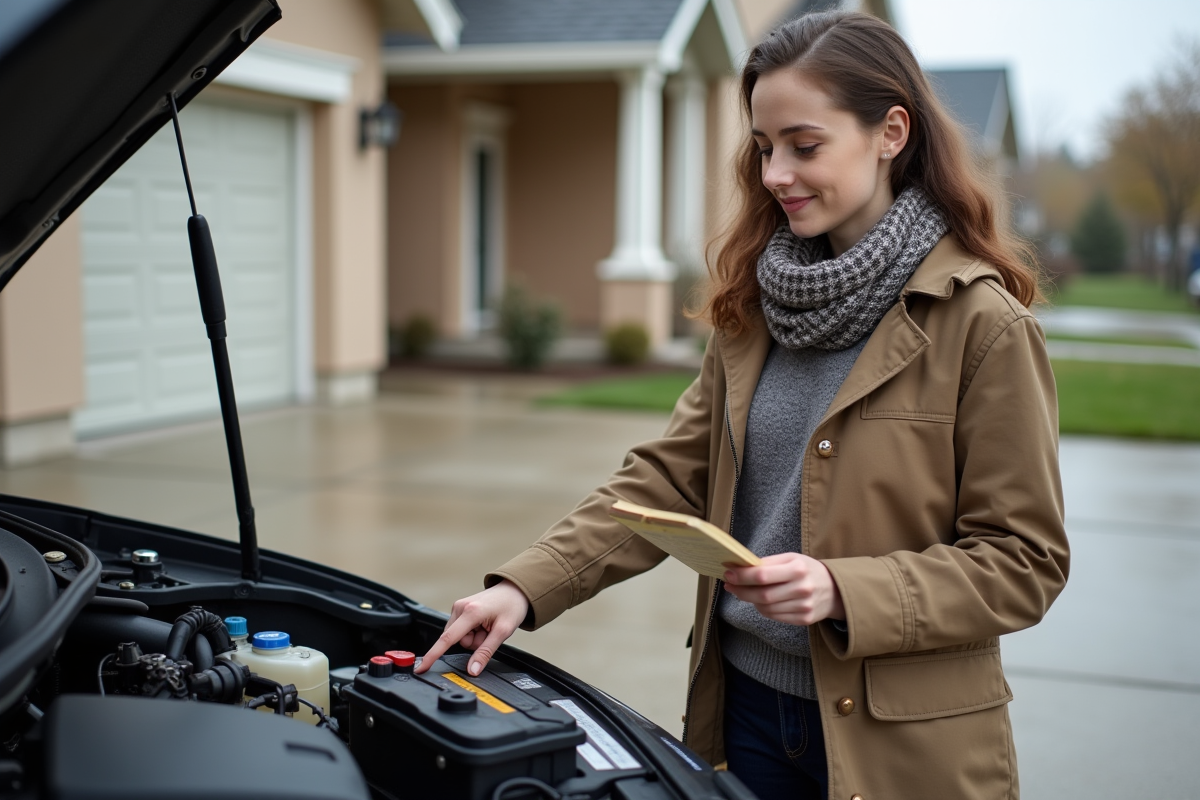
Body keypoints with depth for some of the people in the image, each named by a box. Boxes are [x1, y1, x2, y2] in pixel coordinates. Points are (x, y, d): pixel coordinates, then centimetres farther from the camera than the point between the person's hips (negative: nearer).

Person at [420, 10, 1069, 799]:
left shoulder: (983, 325, -13)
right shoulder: (756, 308, 4)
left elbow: (1023, 563, -12)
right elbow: (666, 480, 4)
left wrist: (842, 591, -24)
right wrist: (527, 586, -7)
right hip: (747, 706, 5)